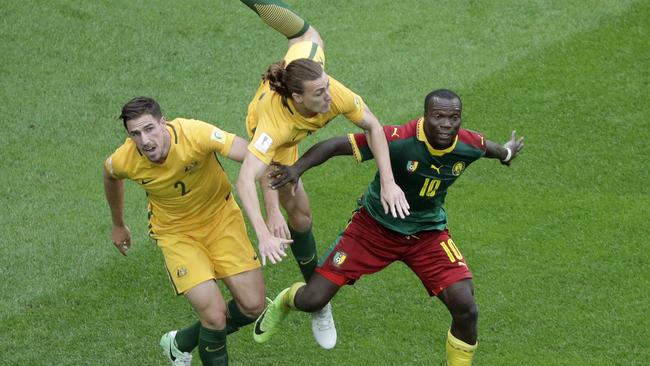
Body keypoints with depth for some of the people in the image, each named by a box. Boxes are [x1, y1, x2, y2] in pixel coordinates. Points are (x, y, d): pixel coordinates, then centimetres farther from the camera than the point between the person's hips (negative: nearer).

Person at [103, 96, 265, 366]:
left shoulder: (194, 134, -32)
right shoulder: (125, 161, -23)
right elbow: (110, 174, 5)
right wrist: (118, 226, 19)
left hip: (221, 216, 1)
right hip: (176, 231, -1)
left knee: (252, 306, 0)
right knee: (214, 315, -17)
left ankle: (181, 343, 23)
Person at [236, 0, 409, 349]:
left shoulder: (333, 92, -41)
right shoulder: (275, 124, -51)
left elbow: (372, 126, -27)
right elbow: (245, 181, -57)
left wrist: (388, 183, -36)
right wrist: (264, 234, -67)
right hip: (280, 139, -3)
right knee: (299, 214, -2)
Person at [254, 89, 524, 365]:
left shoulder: (469, 146, -17)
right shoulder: (399, 140, -30)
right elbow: (336, 145, -28)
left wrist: (505, 153, 32)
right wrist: (298, 168, -41)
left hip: (428, 235, 3)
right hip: (375, 228, -2)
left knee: (466, 309, -18)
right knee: (311, 300, -2)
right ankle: (284, 301, 38)